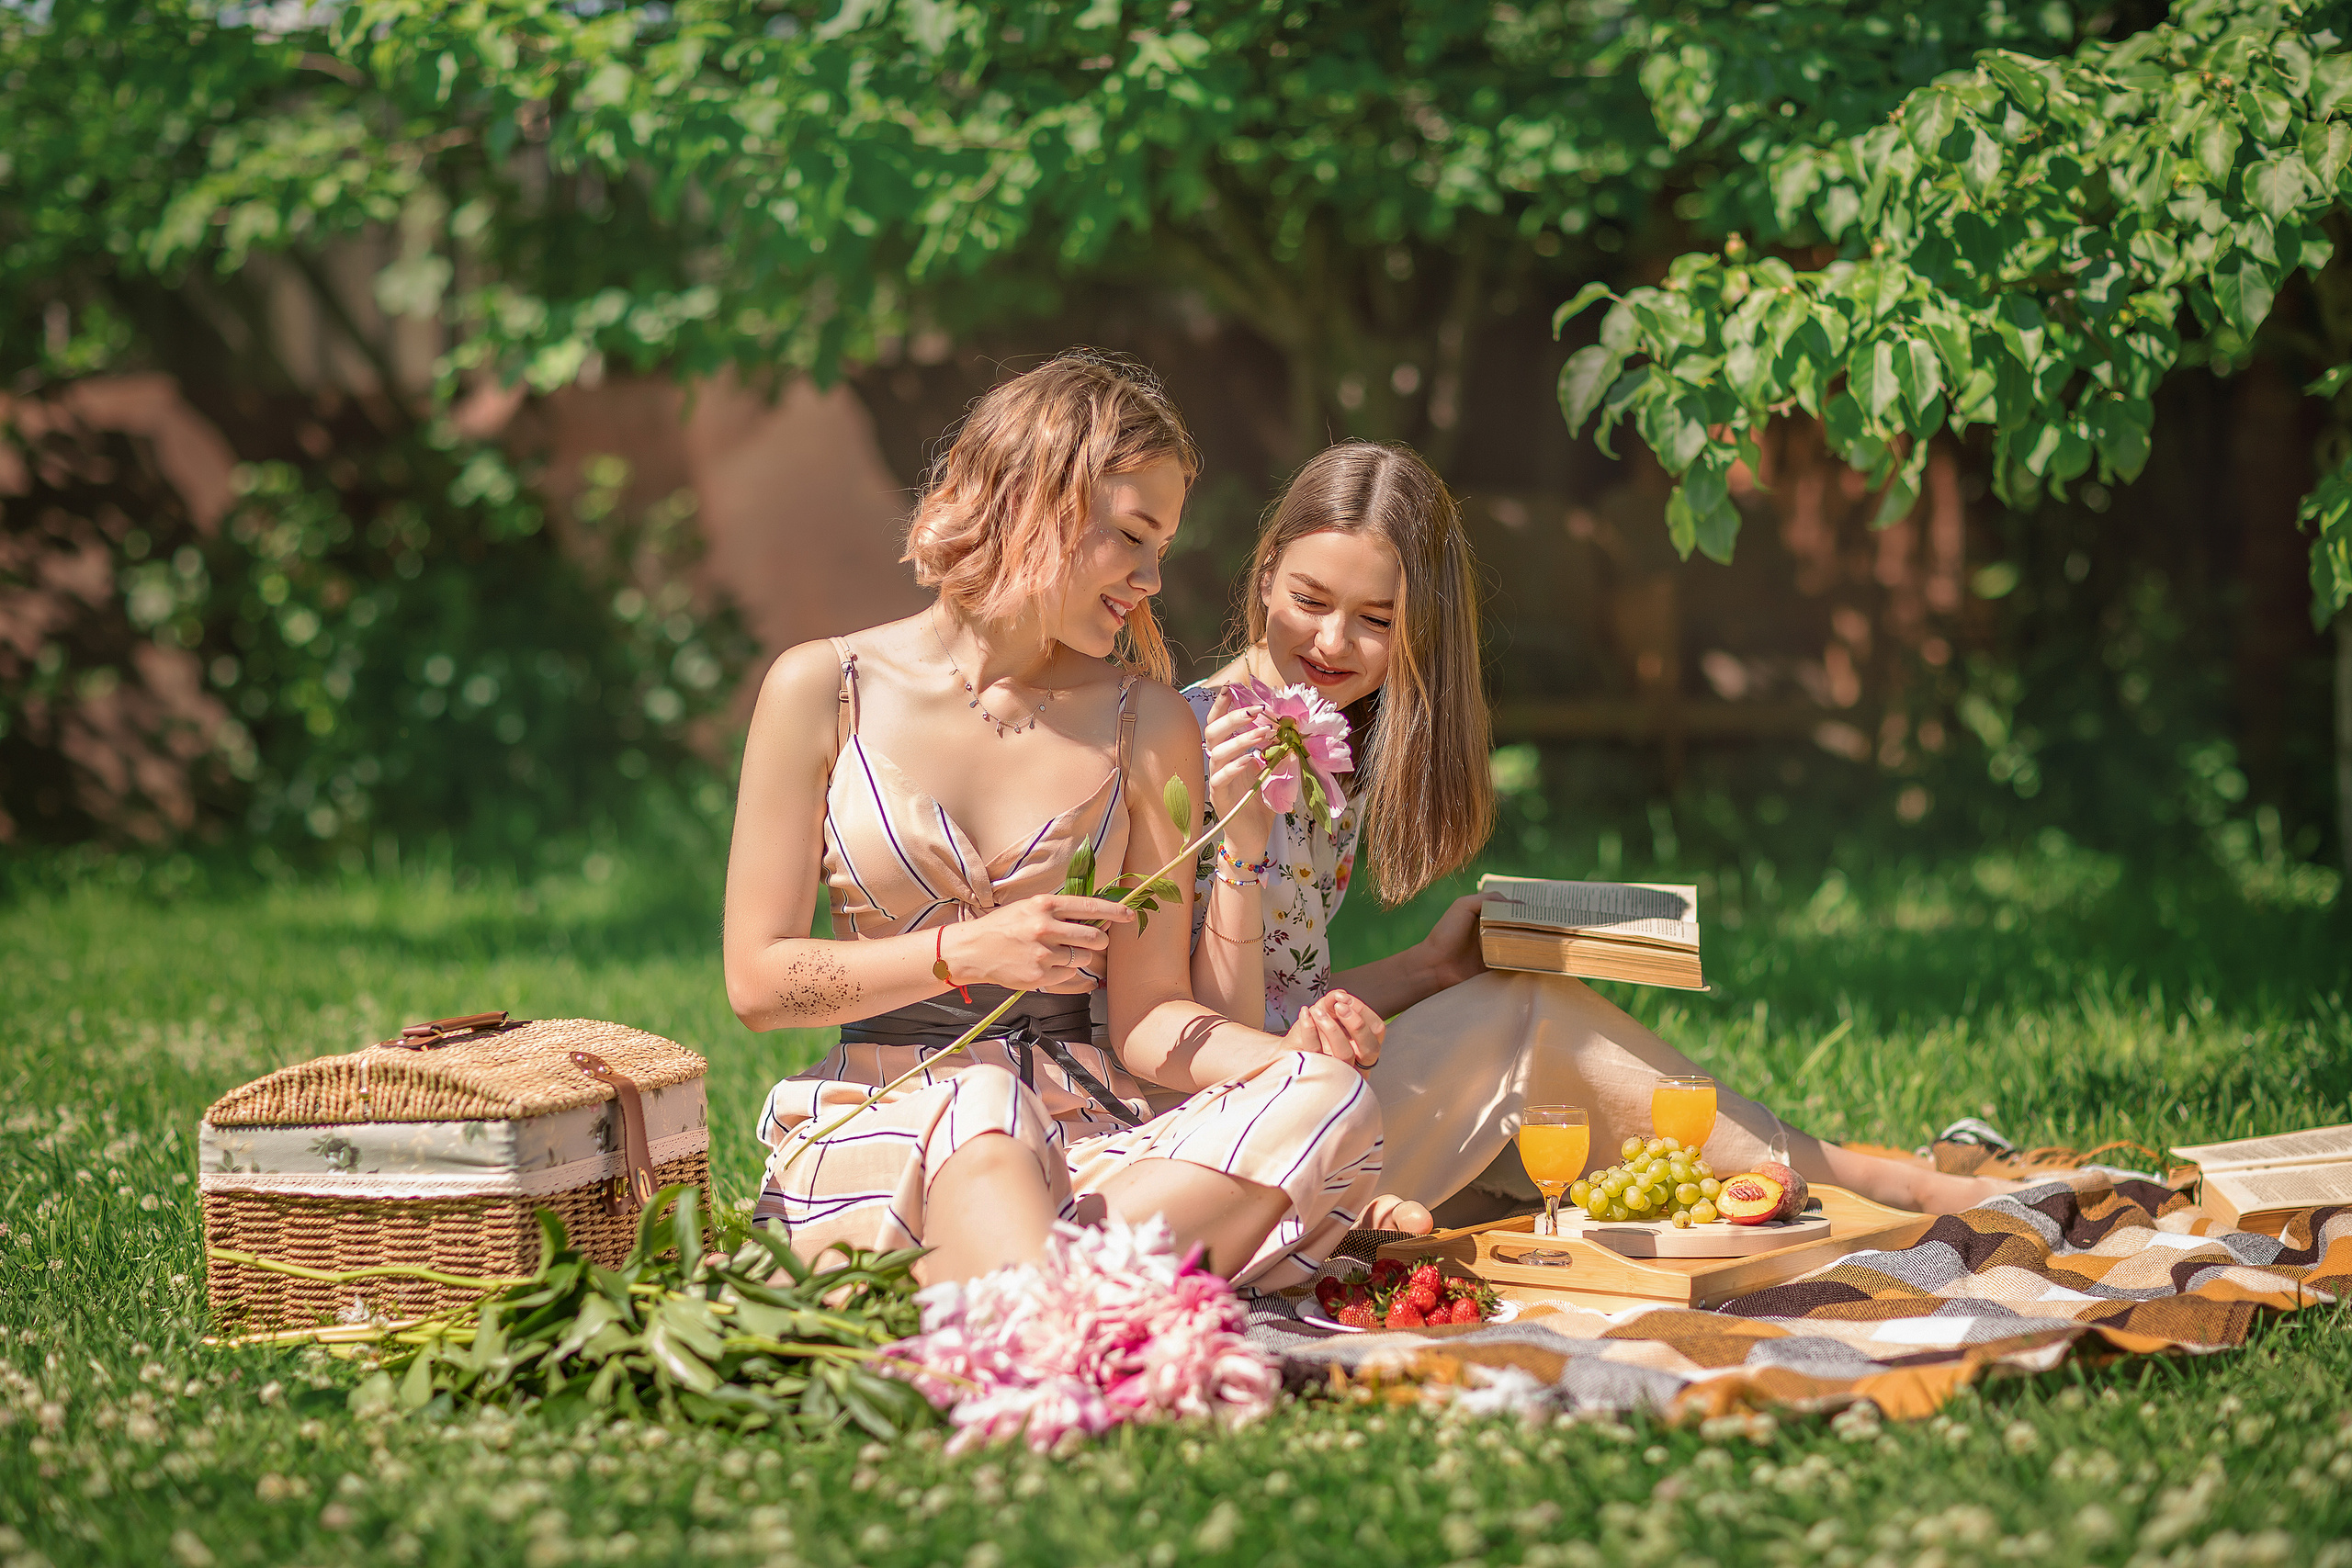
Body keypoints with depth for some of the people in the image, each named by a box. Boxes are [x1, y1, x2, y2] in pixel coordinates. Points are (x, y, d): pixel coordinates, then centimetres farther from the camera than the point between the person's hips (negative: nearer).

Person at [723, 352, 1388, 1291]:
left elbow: (1146, 1015, 4)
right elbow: (757, 981, -1)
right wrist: (966, 952, -14)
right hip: (879, 1117, -3)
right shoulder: (824, 690, 1)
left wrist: (1289, 1052, -16)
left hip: (1089, 1127, 3)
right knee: (980, 1108, -39)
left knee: (1336, 1103, -27)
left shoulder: (1150, 726, 7)